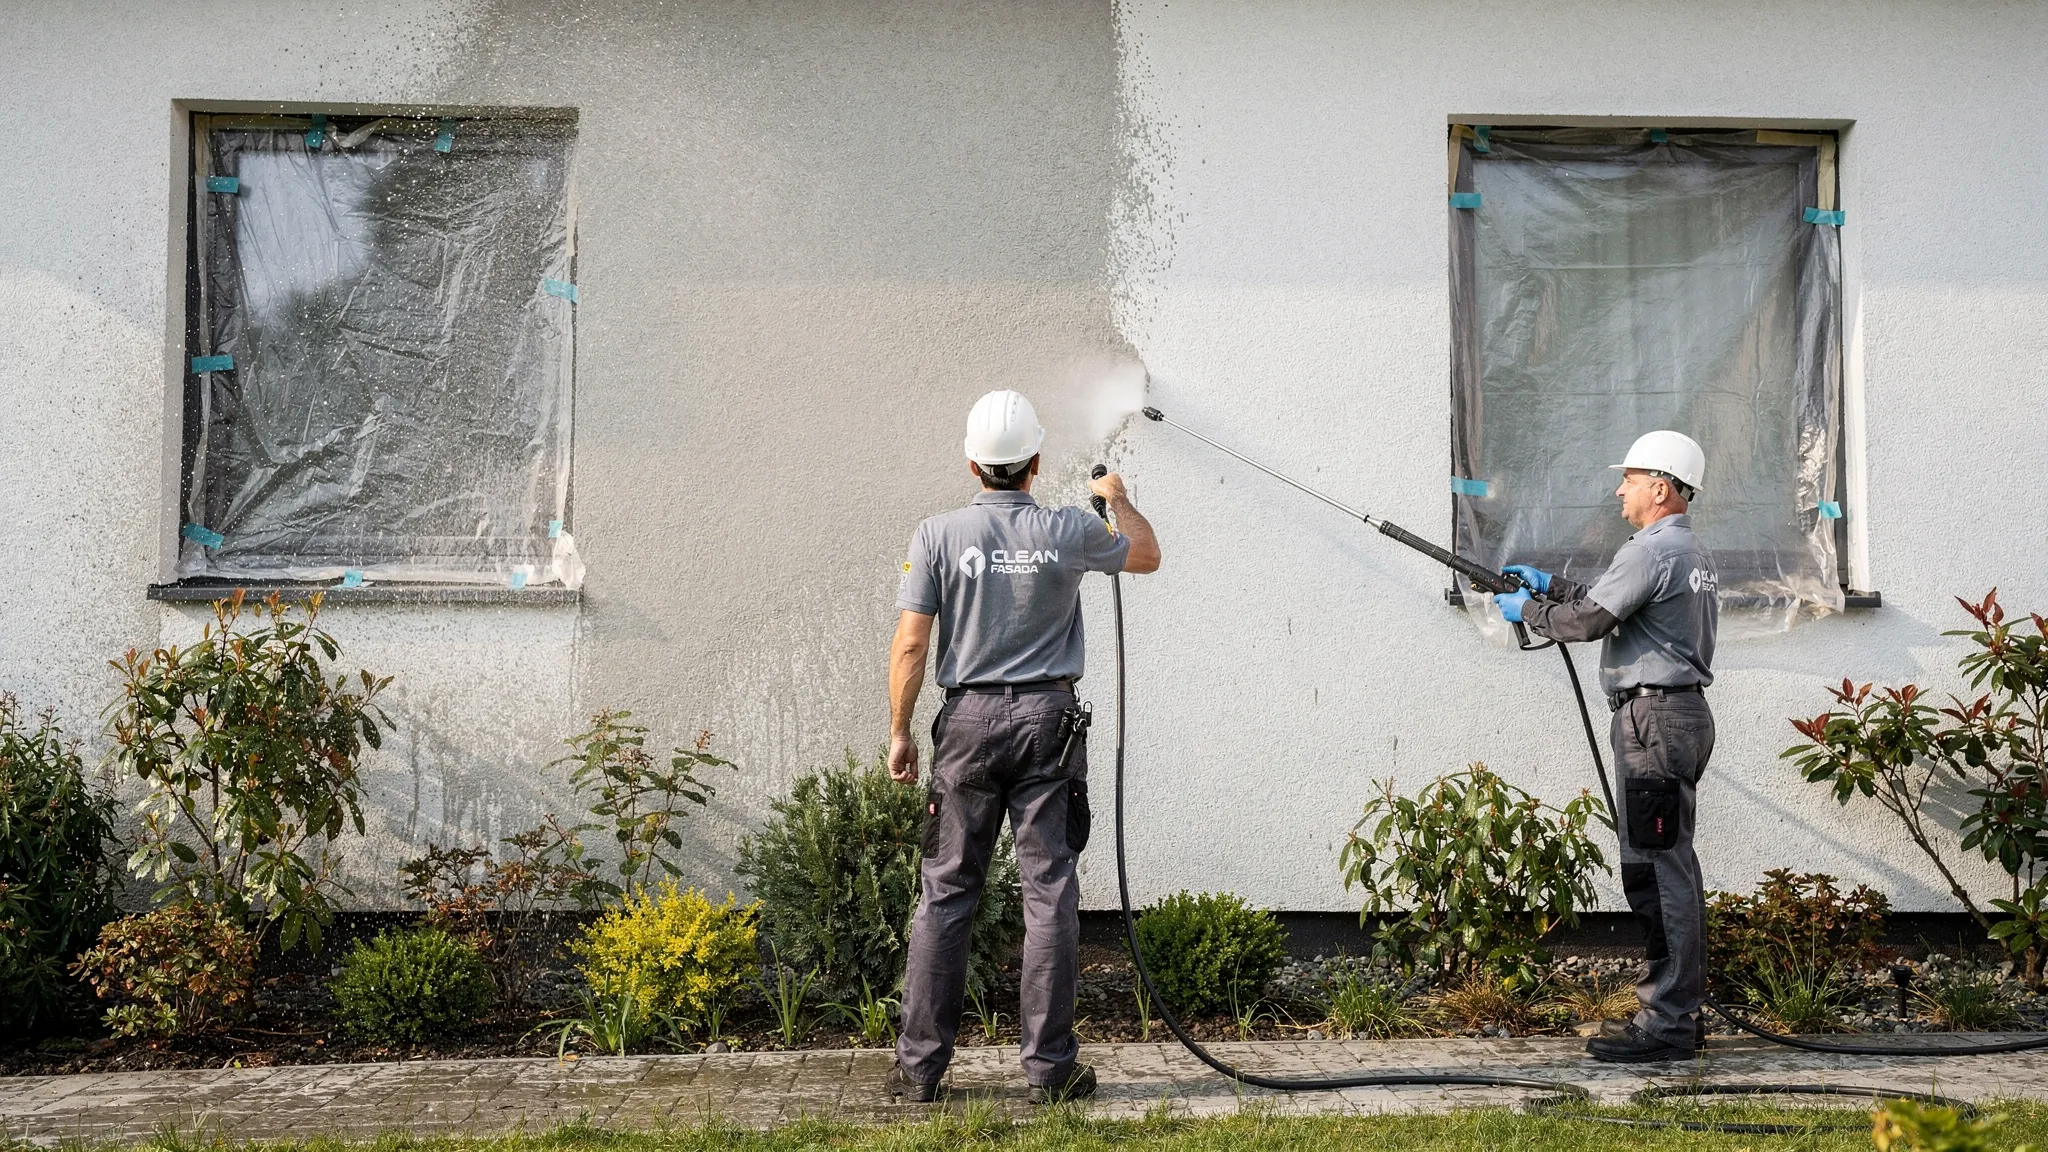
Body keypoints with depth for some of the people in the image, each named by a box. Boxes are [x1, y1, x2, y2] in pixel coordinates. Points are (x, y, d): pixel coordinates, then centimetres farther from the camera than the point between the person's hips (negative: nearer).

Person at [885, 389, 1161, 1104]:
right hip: (1048, 721, 0)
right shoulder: (1070, 532, -2)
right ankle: (1050, 1065, 4)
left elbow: (911, 644, -6)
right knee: (1050, 893, 2)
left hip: (969, 720, 0)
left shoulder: (938, 535, -4)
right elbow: (1146, 555, 18)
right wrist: (1117, 498, 36)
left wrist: (899, 732, 3)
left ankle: (920, 1065, 7)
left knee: (946, 893, 5)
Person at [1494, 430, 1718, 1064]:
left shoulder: (1651, 552, -14)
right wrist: (1551, 584, 27)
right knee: (1669, 867, 13)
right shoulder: (1692, 553, 20)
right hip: (1684, 711, 11)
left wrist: (1527, 609, 5)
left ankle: (1665, 1024, -9)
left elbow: (1587, 620, -12)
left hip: (1655, 717, -11)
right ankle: (1680, 1011, 17)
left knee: (1657, 869, -10)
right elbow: (1609, 601, 28)